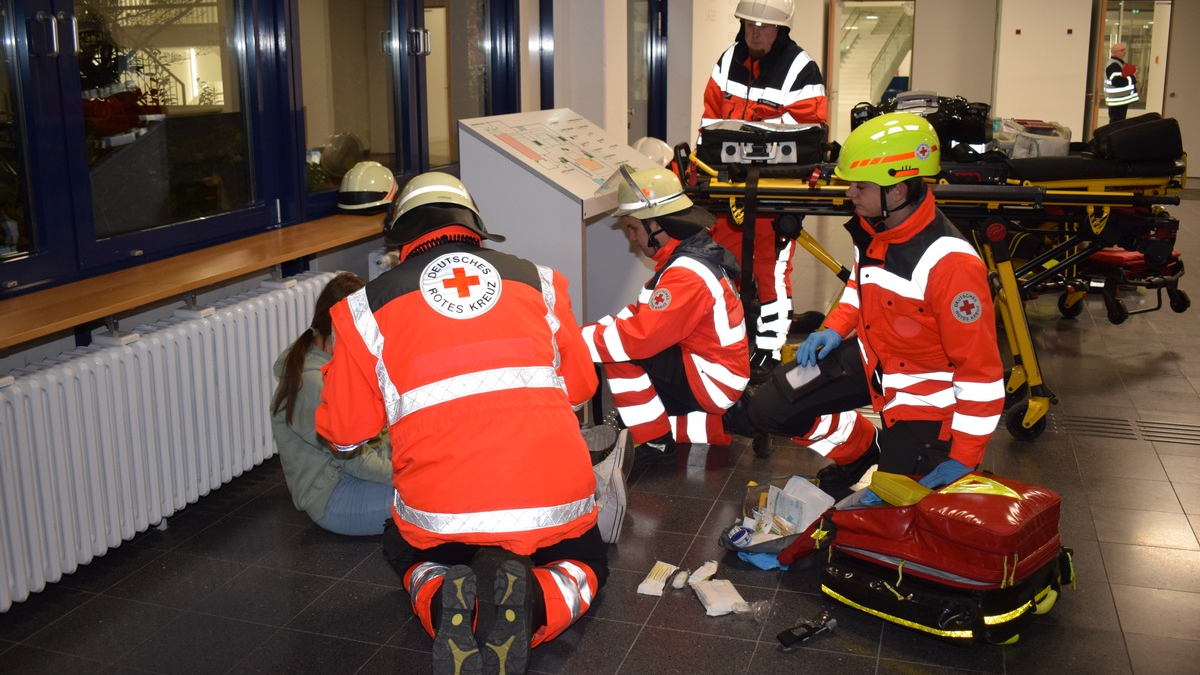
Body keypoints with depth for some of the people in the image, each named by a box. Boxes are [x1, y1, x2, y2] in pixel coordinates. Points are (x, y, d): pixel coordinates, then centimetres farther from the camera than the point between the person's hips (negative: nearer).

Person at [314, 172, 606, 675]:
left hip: (440, 510, 0)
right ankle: (531, 610, -3)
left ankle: (443, 609, 0)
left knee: (407, 553, 35)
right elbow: (580, 387, 20)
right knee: (585, 563, 32)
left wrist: (337, 367, 33)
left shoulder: (368, 306, 6)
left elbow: (343, 431, 13)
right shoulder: (535, 279, 11)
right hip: (553, 501, 0)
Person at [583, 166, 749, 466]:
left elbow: (638, 337, -29)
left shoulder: (687, 274, -24)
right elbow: (643, 314, 8)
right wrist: (591, 330, -4)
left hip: (713, 383, -10)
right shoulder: (694, 253, 7)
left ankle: (654, 441, -8)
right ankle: (713, 426, 13)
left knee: (620, 353, -17)